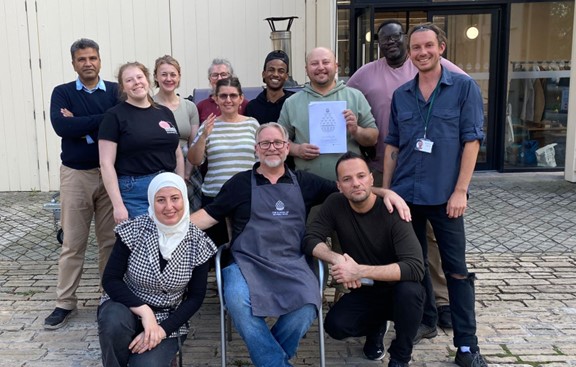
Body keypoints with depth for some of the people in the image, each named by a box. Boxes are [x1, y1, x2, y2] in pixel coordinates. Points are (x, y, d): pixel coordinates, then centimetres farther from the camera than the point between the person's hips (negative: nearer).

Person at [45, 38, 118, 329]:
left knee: (111, 239, 7)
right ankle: (65, 303, 15)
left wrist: (81, 126, -13)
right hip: (75, 175, 0)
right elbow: (61, 125, -15)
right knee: (72, 243, 5)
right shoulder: (62, 93, 4)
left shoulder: (115, 91, 4)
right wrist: (102, 120, -15)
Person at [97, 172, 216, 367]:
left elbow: (195, 297, -5)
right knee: (114, 322, -34)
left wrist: (164, 329, -18)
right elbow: (110, 280, -12)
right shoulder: (133, 231, -12)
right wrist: (144, 311, -25)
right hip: (127, 306, 0)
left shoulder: (197, 243, -10)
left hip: (168, 320, 0)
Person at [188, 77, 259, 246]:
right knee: (216, 245, 4)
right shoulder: (209, 125, 4)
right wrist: (204, 136, -13)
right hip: (214, 196, 0)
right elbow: (194, 160, 2)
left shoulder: (252, 124, 6)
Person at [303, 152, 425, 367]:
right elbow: (310, 239, -13)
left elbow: (415, 268, -33)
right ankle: (376, 326, 13)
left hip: (395, 290, -3)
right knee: (335, 325, -23)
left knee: (410, 290, -35)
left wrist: (359, 271, -39)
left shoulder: (391, 212, -24)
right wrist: (338, 259, -32)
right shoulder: (335, 204, -11)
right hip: (364, 291, 3)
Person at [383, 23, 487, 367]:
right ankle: (425, 319, 32)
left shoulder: (465, 87, -3)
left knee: (456, 269, 1)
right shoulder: (401, 95, 8)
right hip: (405, 194, 4)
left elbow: (472, 141, -7)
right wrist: (385, 189, 7)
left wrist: (460, 190, -13)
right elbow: (392, 145, 12)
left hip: (445, 195, -4)